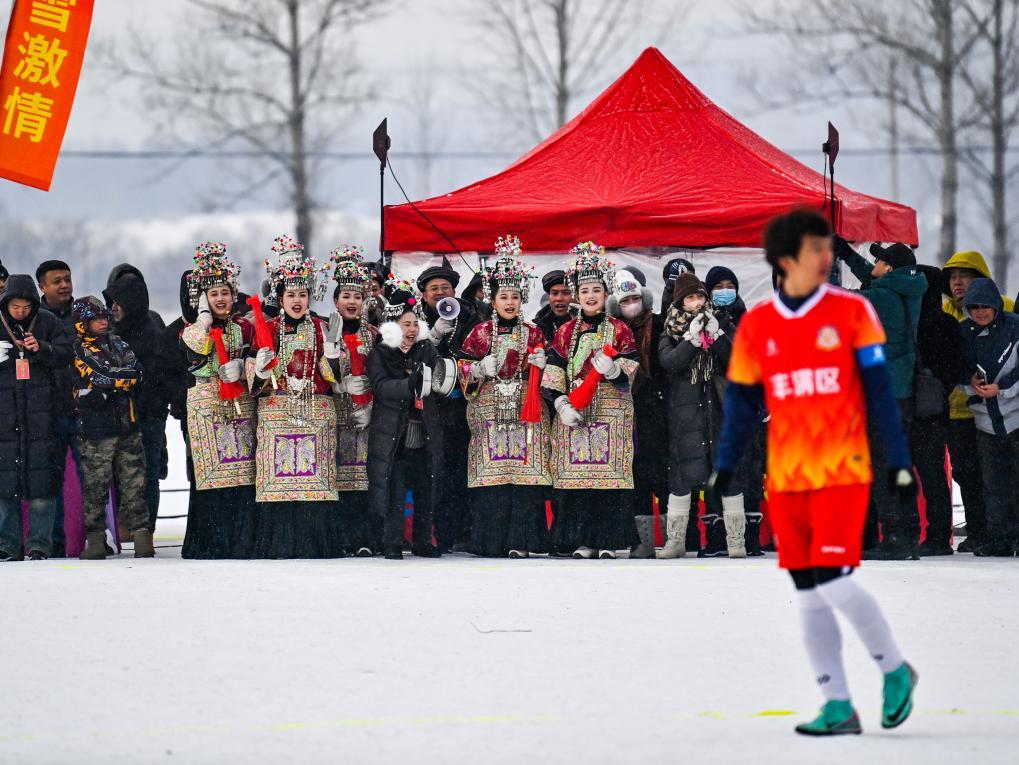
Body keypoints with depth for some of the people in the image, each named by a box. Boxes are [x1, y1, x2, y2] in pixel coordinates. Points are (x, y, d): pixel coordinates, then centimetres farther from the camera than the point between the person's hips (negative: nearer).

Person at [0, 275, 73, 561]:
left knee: (42, 477, -3)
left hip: (41, 411, -1)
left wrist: (42, 349, -17)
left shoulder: (48, 323, 5)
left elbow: (66, 355, 0)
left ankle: (40, 545, 2)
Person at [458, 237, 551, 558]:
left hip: (525, 410, 1)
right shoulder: (480, 333, 7)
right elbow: (464, 368, 7)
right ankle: (491, 540, -1)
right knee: (492, 472, -5)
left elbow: (541, 373, 15)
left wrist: (539, 364, -6)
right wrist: (481, 369, -12)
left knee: (524, 471, -6)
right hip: (490, 410, -1)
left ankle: (520, 540, -5)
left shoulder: (532, 333, 10)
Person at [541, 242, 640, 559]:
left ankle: (608, 541, -3)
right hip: (575, 413, 2)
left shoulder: (619, 330, 6)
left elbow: (630, 370, -1)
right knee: (577, 472, -2)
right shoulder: (566, 332, 11)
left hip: (612, 412, -2)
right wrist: (561, 403, -8)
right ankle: (582, 541, 2)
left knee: (610, 472, -7)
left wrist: (613, 368, -22)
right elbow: (553, 374, 6)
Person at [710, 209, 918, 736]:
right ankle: (838, 707, 11)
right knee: (808, 594, 4)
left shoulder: (852, 312, -1)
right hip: (785, 478, 3)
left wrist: (898, 460, -3)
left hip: (842, 473, -3)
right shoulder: (756, 326, 5)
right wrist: (724, 468, 4)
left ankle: (894, 669, 9)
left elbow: (880, 390, 0)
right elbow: (742, 401, 11)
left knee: (833, 581, -13)